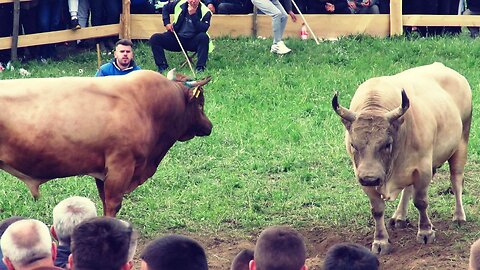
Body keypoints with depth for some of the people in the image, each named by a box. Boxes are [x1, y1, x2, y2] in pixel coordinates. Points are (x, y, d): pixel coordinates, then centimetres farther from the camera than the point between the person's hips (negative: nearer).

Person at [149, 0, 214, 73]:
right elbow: (165, 8, 18)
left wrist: (193, 15, -30)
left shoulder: (205, 12, -12)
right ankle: (162, 66, -13)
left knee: (204, 37, -35)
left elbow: (203, 29, -26)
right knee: (155, 38, -16)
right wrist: (166, 23, 4)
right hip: (176, 38, 3)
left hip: (193, 42, -3)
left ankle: (200, 67, -28)